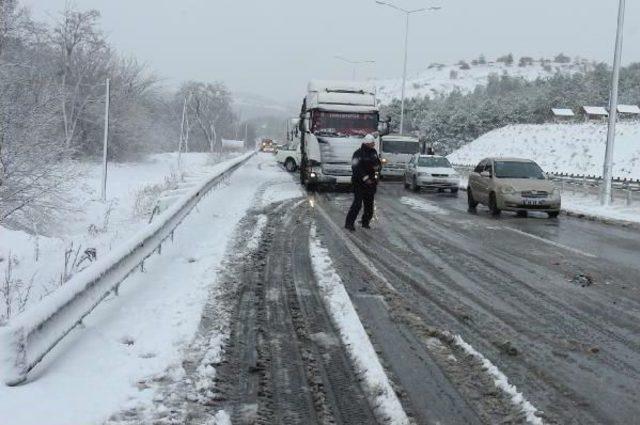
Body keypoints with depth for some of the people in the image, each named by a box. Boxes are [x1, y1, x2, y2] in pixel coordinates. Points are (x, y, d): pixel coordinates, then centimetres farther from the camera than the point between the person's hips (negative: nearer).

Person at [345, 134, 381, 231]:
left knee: (369, 203, 10)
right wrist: (365, 178, -24)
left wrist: (377, 167, -2)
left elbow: (378, 162, 23)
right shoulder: (358, 153, -13)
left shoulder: (373, 152, 10)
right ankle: (349, 223, -7)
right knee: (357, 203, -12)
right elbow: (356, 168, -19)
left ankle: (366, 222, 22)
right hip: (360, 182, -7)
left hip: (371, 182, 7)